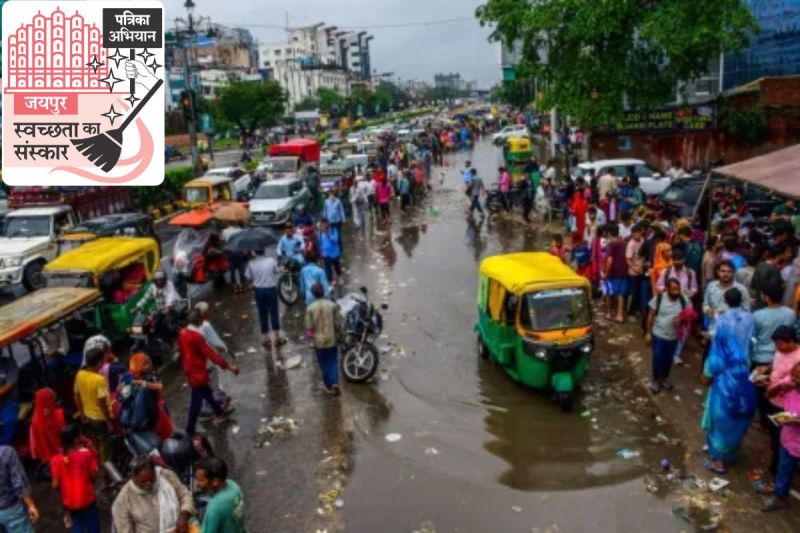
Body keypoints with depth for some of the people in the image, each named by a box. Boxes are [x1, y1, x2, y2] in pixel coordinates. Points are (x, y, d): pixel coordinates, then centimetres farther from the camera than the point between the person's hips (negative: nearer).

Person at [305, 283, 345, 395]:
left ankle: (328, 385, 22)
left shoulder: (310, 308, -11)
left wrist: (310, 337, 11)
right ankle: (335, 382, -5)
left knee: (324, 363, 14)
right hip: (332, 339, 0)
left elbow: (309, 327, -7)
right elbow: (339, 324, -5)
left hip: (319, 341, 0)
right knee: (333, 362, 12)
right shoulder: (332, 305, -10)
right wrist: (339, 335, 9)